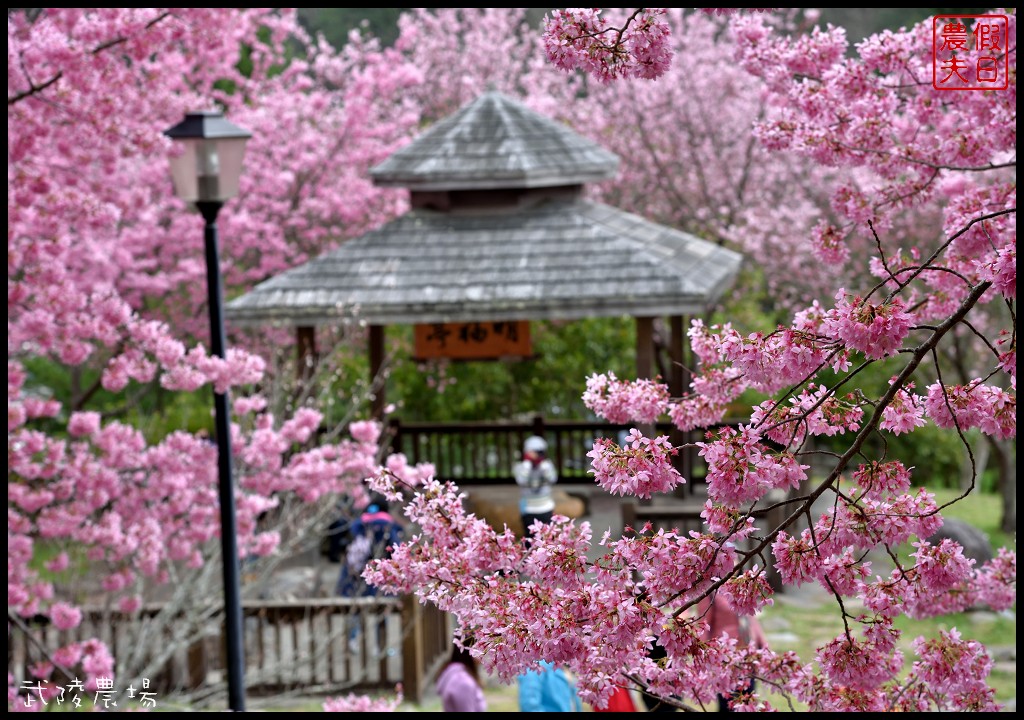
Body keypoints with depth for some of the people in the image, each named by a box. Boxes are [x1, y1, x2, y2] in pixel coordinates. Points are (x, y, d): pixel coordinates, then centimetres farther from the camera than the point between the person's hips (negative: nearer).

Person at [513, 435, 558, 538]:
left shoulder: (547, 465, 0)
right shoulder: (520, 467, -6)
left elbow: (552, 479, -17)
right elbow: (521, 481, -25)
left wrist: (544, 463, -21)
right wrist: (527, 463, -21)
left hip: (546, 507, 2)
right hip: (528, 509, -2)